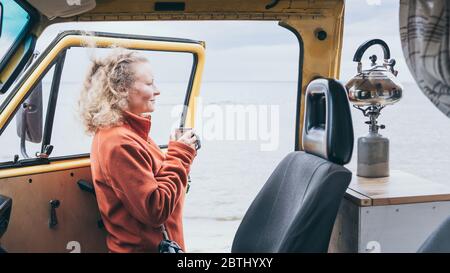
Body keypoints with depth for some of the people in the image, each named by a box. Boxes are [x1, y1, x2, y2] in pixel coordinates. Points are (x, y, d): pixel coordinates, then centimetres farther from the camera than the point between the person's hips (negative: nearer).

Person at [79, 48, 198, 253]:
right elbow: (155, 211, -24)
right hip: (143, 248, -9)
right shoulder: (119, 142, -22)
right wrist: (179, 156, -16)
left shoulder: (128, 131, 6)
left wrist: (179, 153, -4)